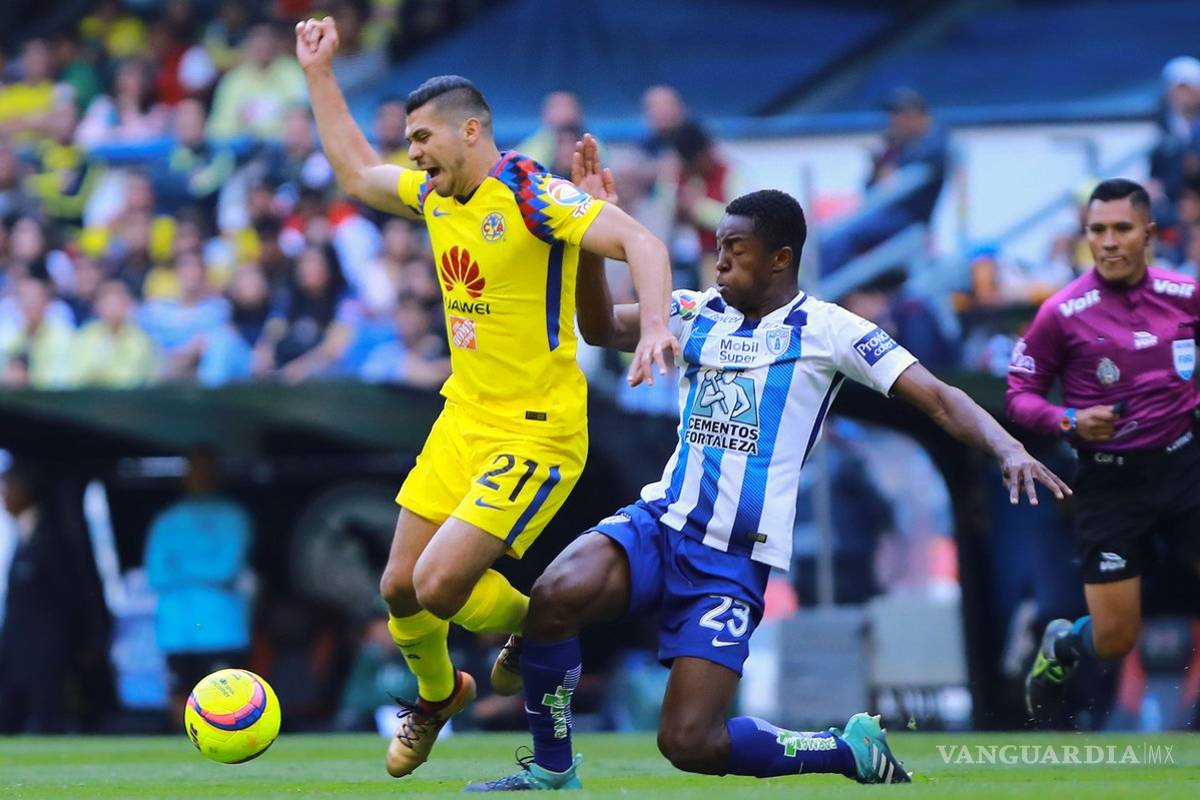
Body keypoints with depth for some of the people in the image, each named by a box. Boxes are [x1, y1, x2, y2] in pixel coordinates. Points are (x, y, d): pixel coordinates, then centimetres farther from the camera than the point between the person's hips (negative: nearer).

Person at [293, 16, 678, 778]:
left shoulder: (533, 195, -19)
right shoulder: (435, 194, 6)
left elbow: (639, 241, -28)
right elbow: (357, 173, 25)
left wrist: (656, 324, -44)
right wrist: (320, 74, 22)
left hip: (535, 434, -8)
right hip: (462, 422, 8)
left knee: (440, 584, -18)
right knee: (401, 587, 10)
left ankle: (532, 632, 14)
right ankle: (436, 697, 39)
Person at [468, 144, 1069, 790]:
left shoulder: (826, 330, -3)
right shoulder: (698, 312, 10)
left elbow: (936, 399, -8)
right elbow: (602, 328, -2)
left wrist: (1006, 448, -25)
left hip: (734, 562, -4)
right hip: (661, 522, 4)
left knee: (691, 744, -13)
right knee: (555, 595, -29)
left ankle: (854, 751, 14)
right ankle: (551, 770, -7)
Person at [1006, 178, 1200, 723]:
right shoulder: (1064, 313, -10)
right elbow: (1020, 394, -4)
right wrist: (1069, 420, -21)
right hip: (1110, 481, -2)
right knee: (1114, 640, 1)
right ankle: (1061, 646, 36)